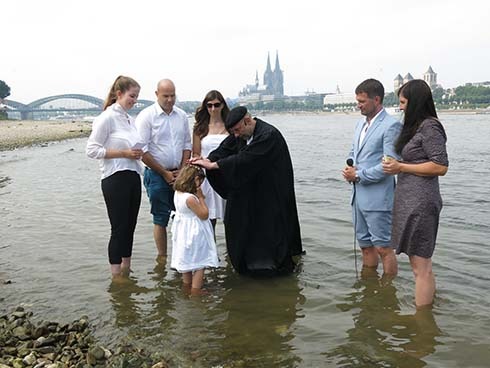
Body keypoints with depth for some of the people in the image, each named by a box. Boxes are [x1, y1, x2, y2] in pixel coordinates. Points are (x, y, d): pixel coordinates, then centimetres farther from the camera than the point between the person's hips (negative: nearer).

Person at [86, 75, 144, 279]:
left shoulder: (129, 119, 13)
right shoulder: (107, 118, -9)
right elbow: (92, 149, -13)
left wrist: (137, 154, 3)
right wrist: (124, 153, -16)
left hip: (133, 177, 7)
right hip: (115, 179, -7)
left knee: (129, 227, 12)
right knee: (119, 228, -4)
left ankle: (126, 271, 24)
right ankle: (116, 277, 5)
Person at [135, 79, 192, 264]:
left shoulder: (182, 115, 7)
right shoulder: (146, 116, -8)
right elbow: (143, 151, -11)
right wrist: (165, 173, -8)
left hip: (179, 174, 4)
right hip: (157, 174, -4)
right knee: (161, 218, 2)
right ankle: (162, 257, 13)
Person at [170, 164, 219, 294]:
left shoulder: (177, 193, -3)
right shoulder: (190, 198, -29)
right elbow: (204, 215, -20)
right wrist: (201, 198, -16)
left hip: (183, 233, 9)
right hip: (194, 235, -9)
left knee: (186, 263, 22)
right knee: (200, 265, 4)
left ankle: (187, 288, 36)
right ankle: (195, 291, 8)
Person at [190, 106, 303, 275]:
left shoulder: (269, 135, -25)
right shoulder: (240, 133, 2)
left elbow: (244, 159, -33)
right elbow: (224, 150, -5)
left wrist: (212, 164, -33)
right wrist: (207, 160, -26)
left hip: (271, 195, -8)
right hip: (249, 193, 8)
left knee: (269, 228, 2)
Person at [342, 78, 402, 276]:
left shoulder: (391, 125, -13)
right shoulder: (362, 122, 13)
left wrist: (358, 175, -13)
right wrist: (350, 167, 1)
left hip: (377, 198, -8)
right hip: (359, 195, 8)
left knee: (383, 248, 0)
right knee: (365, 245, 17)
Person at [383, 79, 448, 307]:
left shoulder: (430, 127, -12)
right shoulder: (415, 126, 16)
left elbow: (440, 167, -17)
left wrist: (401, 167, -15)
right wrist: (398, 167, 11)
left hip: (420, 203, -10)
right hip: (409, 201, 10)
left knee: (421, 267, -2)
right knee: (419, 264, 14)